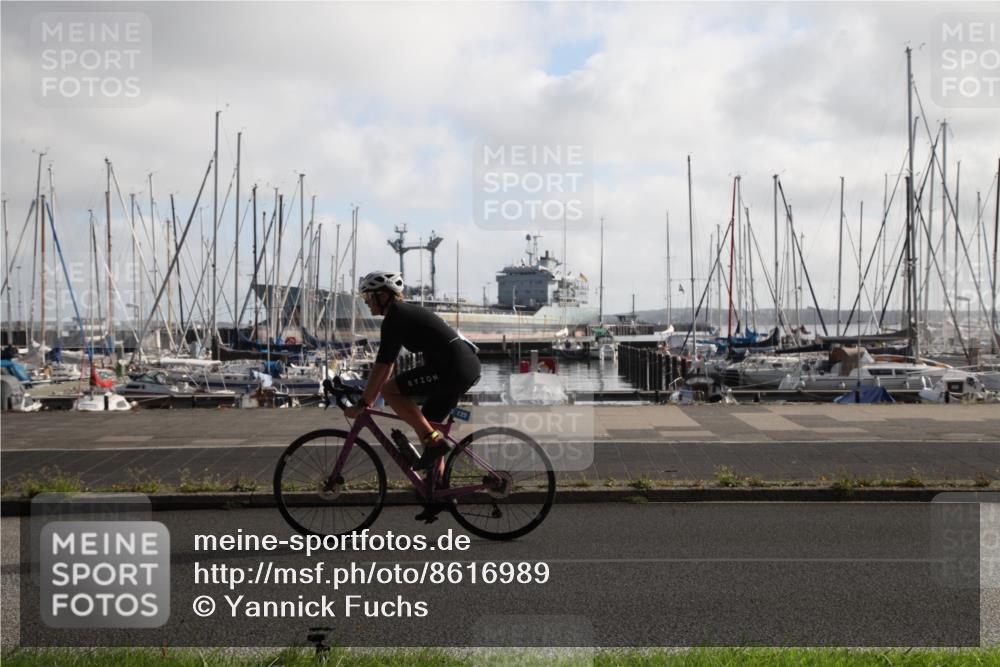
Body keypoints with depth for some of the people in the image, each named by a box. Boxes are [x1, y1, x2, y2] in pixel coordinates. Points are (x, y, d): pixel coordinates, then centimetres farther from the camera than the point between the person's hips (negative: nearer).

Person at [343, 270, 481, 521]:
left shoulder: (395, 317, -8)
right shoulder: (404, 313, 22)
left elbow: (382, 365, -12)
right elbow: (388, 363, 27)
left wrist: (362, 404, -6)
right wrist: (369, 399, 28)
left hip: (453, 368, -10)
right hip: (468, 368, 10)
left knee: (390, 390, -10)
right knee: (425, 424, 15)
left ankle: (434, 441, -9)